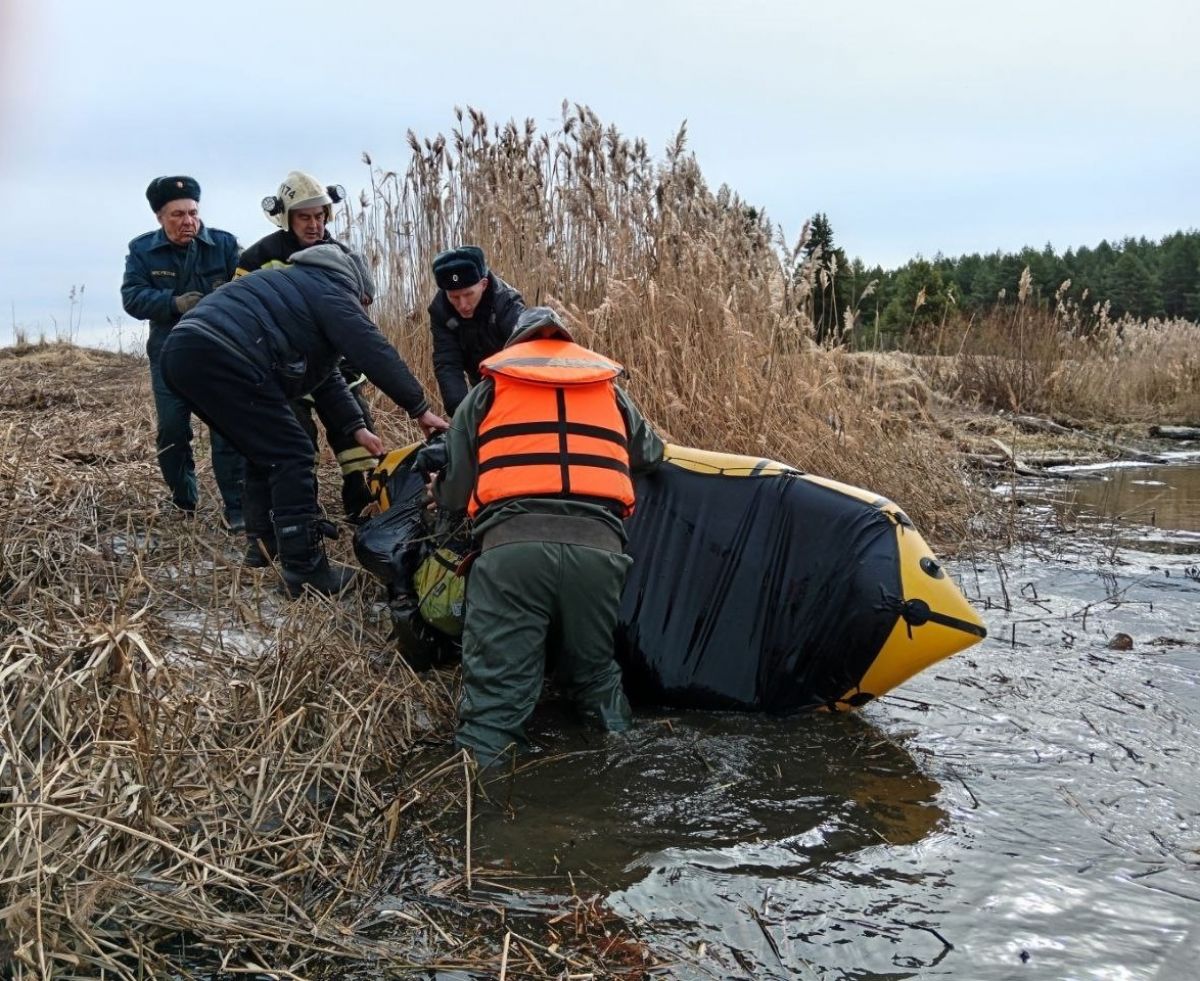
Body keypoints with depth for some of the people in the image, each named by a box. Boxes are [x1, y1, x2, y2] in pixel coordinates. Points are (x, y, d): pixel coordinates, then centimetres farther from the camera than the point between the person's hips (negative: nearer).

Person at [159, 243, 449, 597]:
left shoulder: (306, 285, 34)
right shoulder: (333, 291, 6)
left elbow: (324, 375, 32)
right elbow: (376, 353, -3)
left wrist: (356, 428, 25)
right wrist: (420, 409, 5)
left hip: (184, 351, 10)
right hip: (219, 357, -10)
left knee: (265, 450, 23)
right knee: (291, 454, -5)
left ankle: (263, 544, 30)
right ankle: (305, 572, -6)